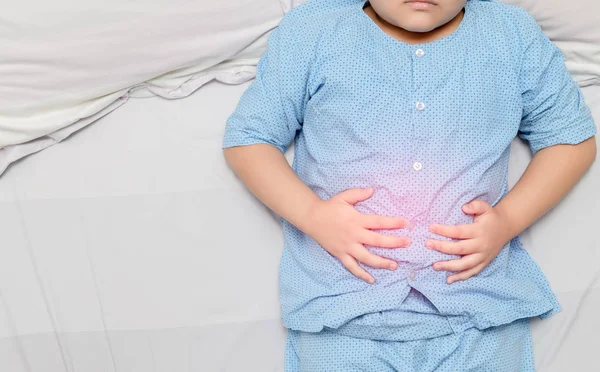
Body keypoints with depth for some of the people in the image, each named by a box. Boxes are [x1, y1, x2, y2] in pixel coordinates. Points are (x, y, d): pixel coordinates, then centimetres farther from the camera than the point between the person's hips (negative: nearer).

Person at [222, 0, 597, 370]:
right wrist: (313, 215, -13)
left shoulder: (516, 34, 5)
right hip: (342, 304, -1)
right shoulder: (309, 31, 1)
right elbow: (246, 137, 3)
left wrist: (509, 221, -6)